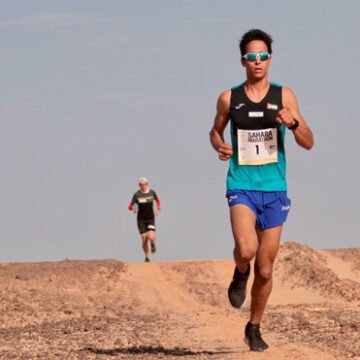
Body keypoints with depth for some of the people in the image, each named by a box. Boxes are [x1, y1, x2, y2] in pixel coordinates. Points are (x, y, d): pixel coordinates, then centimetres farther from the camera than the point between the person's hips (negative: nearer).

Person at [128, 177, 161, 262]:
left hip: (150, 218, 0)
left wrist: (158, 209, 3)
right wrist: (133, 208, -30)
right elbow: (130, 206, -7)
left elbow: (157, 200, 18)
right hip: (141, 219, 0)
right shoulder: (137, 194, -9)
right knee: (144, 240, -3)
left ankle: (153, 244, 18)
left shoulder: (152, 192, -3)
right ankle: (146, 257, 18)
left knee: (151, 237, -19)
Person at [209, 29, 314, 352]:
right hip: (241, 187, -1)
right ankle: (240, 275, 8)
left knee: (265, 270, 7)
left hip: (274, 190, 1)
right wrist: (219, 146, -3)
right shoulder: (229, 98, 2)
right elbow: (216, 131, 20)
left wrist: (293, 123, -19)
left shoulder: (284, 96, 2)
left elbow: (309, 143, 2)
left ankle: (254, 328, 27)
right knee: (247, 249, -28)